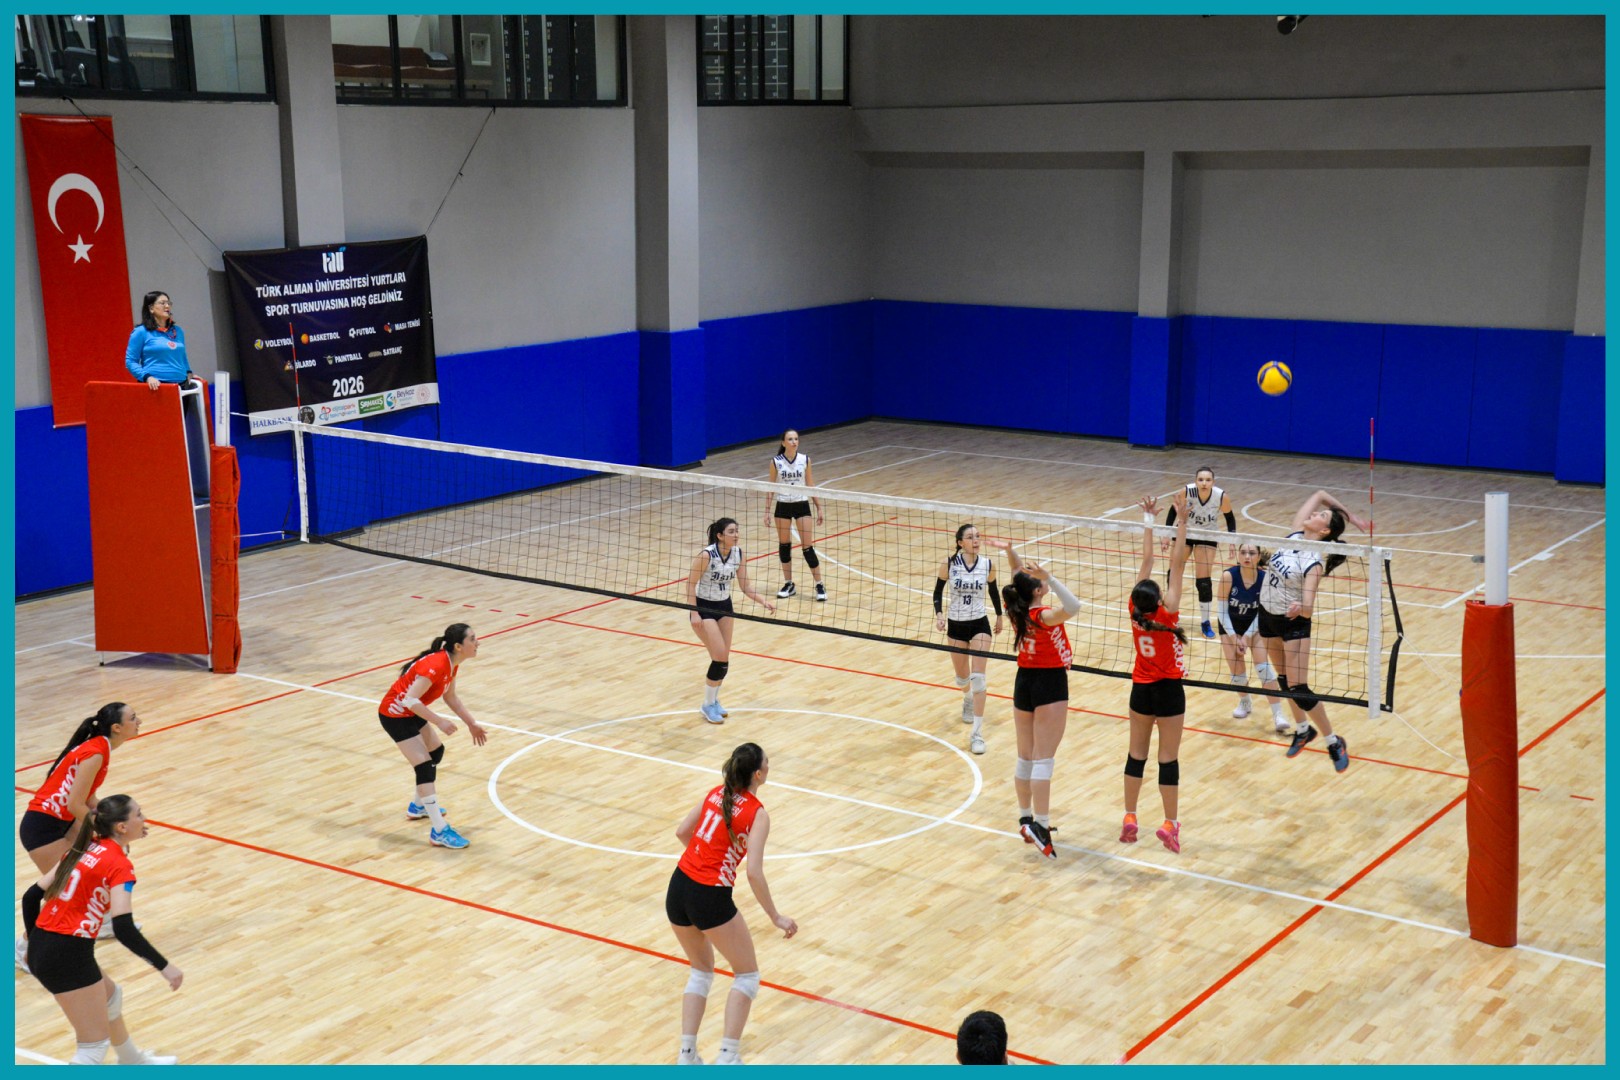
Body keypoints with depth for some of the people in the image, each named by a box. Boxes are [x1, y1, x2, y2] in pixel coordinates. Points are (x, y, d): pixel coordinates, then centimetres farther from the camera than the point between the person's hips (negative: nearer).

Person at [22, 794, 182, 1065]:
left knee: (110, 995, 33)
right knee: (96, 1045, 0)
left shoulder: (82, 850, 12)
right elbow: (124, 929, -22)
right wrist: (164, 966, -16)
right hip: (69, 955, -9)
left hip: (40, 949, 9)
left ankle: (132, 1061, 54)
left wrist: (35, 944, 24)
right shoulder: (119, 864, -12)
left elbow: (31, 896, 13)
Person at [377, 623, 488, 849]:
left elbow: (451, 697, 14)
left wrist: (472, 724, 13)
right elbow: (409, 700, -33)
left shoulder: (451, 664, -1)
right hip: (395, 715, -10)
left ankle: (417, 806, 42)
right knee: (425, 767, -14)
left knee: (436, 751, 23)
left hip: (412, 713, 10)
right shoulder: (435, 666, -30)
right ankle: (439, 832, -14)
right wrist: (440, 722, -30)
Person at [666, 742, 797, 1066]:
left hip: (677, 890, 6)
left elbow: (681, 831, 17)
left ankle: (686, 1054, 17)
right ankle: (727, 1057, 4)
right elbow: (753, 872, -18)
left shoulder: (716, 794, 8)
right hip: (711, 898, -6)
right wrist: (776, 918, -10)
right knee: (747, 976, 13)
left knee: (701, 971, 25)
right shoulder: (757, 814, -10)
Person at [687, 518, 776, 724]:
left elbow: (745, 587, 0)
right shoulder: (707, 555, -24)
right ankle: (707, 705, 5)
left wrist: (764, 602, -14)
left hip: (724, 606, 6)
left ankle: (714, 700, 28)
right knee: (720, 658, -12)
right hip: (703, 607, -6)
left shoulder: (738, 554, -6)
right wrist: (694, 613, -22)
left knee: (724, 659, 6)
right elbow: (690, 584, -17)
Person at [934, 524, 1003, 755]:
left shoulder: (988, 564, -9)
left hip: (980, 624, -1)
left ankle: (977, 733, -11)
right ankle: (968, 699, 54)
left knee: (978, 676, -12)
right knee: (962, 677, 15)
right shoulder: (949, 563, -12)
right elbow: (938, 590, 1)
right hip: (955, 625, 1)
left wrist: (999, 617, 19)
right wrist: (939, 614, -14)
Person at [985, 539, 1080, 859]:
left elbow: (1020, 572, 13)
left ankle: (1026, 820, 20)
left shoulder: (1018, 610, -2)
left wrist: (1010, 550, -1)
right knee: (1043, 759, -9)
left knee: (1026, 757, 13)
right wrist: (1049, 577, -41)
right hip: (1050, 684, -7)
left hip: (1024, 682, 7)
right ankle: (1040, 826, -13)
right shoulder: (1044, 616, -20)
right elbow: (1072, 607, -40)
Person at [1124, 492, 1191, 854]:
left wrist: (1149, 519, 1)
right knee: (1169, 758, 2)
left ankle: (1129, 819, 15)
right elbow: (1177, 565, -23)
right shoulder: (1167, 613, -22)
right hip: (1168, 691, -4)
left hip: (1141, 689, 4)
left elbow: (1147, 560, -5)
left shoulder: (1135, 611, -12)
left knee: (1136, 753, 12)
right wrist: (1181, 521, -22)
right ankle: (1170, 824, 5)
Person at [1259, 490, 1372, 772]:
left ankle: (1335, 742, 5)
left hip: (1293, 623, -7)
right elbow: (1320, 495, 0)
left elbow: (1308, 609, -30)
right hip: (1267, 615, 7)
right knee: (1283, 679, 18)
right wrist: (1351, 516, 5)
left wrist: (1299, 608, -51)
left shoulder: (1314, 564, -23)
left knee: (1298, 688, -9)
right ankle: (1302, 729, 36)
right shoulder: (1295, 535, -7)